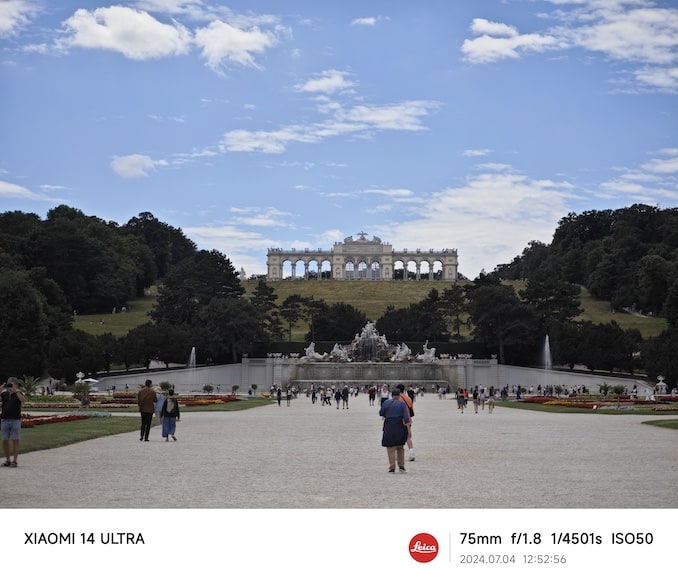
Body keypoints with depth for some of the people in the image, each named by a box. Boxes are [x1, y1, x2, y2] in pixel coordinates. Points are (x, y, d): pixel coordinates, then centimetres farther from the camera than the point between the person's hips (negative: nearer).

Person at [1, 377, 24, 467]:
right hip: (5, 419, 3)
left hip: (15, 420, -3)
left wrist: (15, 390, -21)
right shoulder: (4, 393, 9)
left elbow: (22, 400, -18)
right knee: (5, 440, 5)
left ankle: (15, 461, 1)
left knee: (15, 440, -1)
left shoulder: (18, 393, 2)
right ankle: (8, 460, 16)